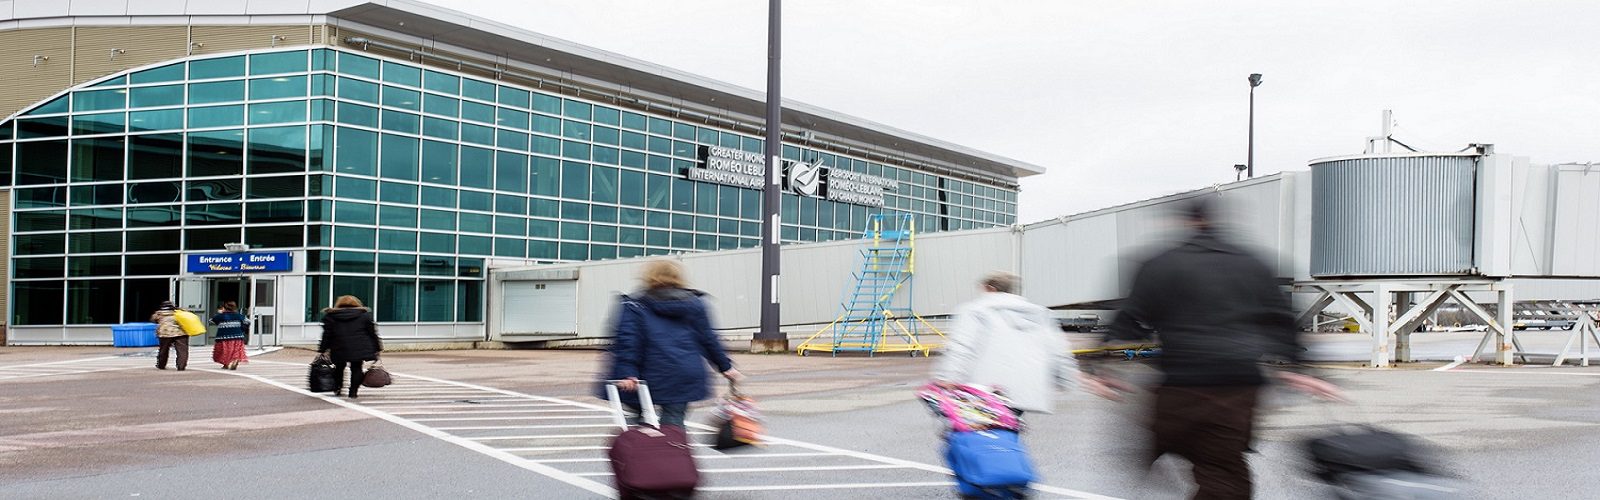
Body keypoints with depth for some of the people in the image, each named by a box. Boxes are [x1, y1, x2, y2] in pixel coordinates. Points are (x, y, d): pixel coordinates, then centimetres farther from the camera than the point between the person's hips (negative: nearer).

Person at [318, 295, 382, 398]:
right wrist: (377, 347, 10)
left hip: (339, 349, 1)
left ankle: (336, 389, 23)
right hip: (360, 349, -1)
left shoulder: (330, 316, 7)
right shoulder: (364, 315, 6)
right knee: (356, 368, 7)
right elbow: (372, 332, 6)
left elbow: (327, 335, 5)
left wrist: (323, 349, 10)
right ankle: (353, 392, 1)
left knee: (339, 368, 20)